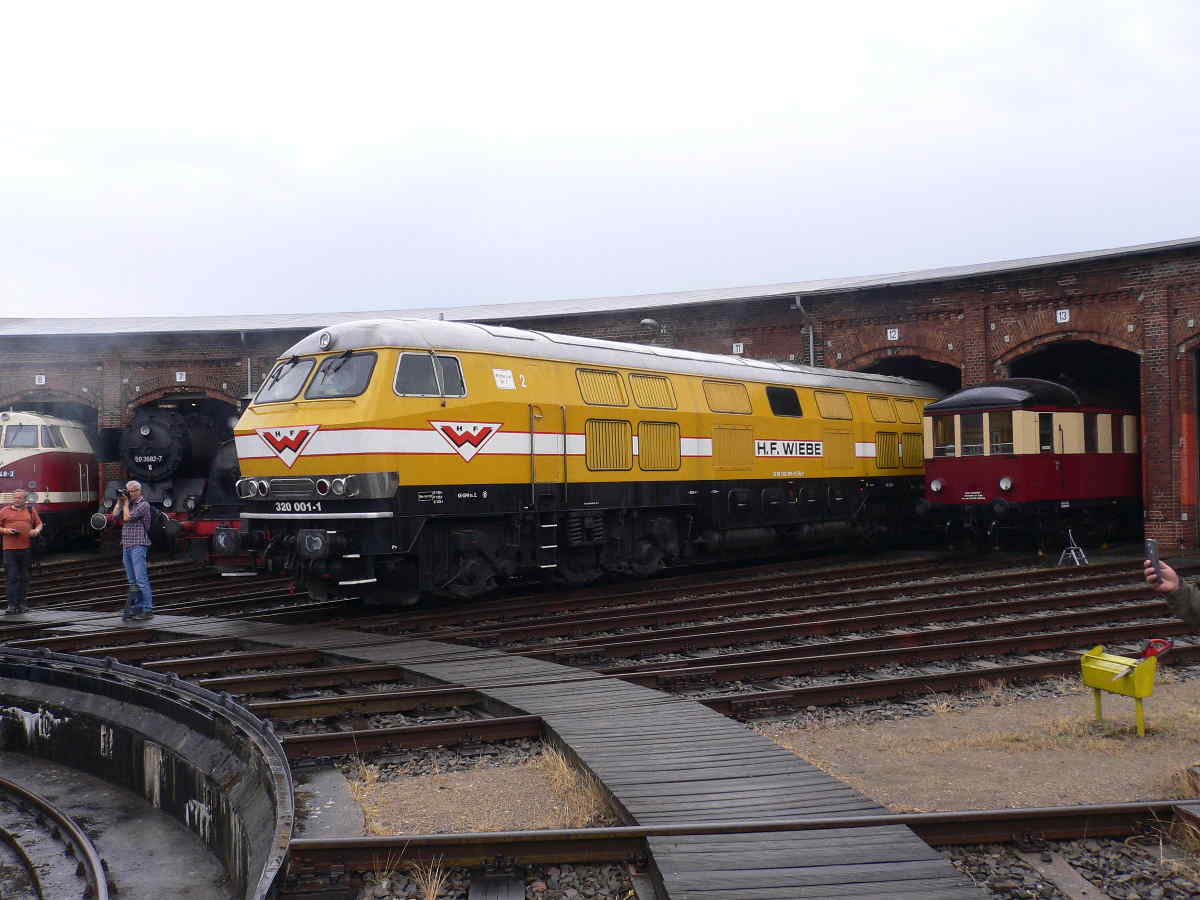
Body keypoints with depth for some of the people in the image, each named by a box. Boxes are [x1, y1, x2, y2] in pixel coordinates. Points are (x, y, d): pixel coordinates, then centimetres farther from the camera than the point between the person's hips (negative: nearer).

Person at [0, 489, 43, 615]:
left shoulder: (31, 510, 12)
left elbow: (39, 523, 17)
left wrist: (37, 530, -4)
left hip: (26, 548, 2)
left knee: (24, 577, 8)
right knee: (12, 577, -6)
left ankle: (21, 603, 17)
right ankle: (12, 605, -7)